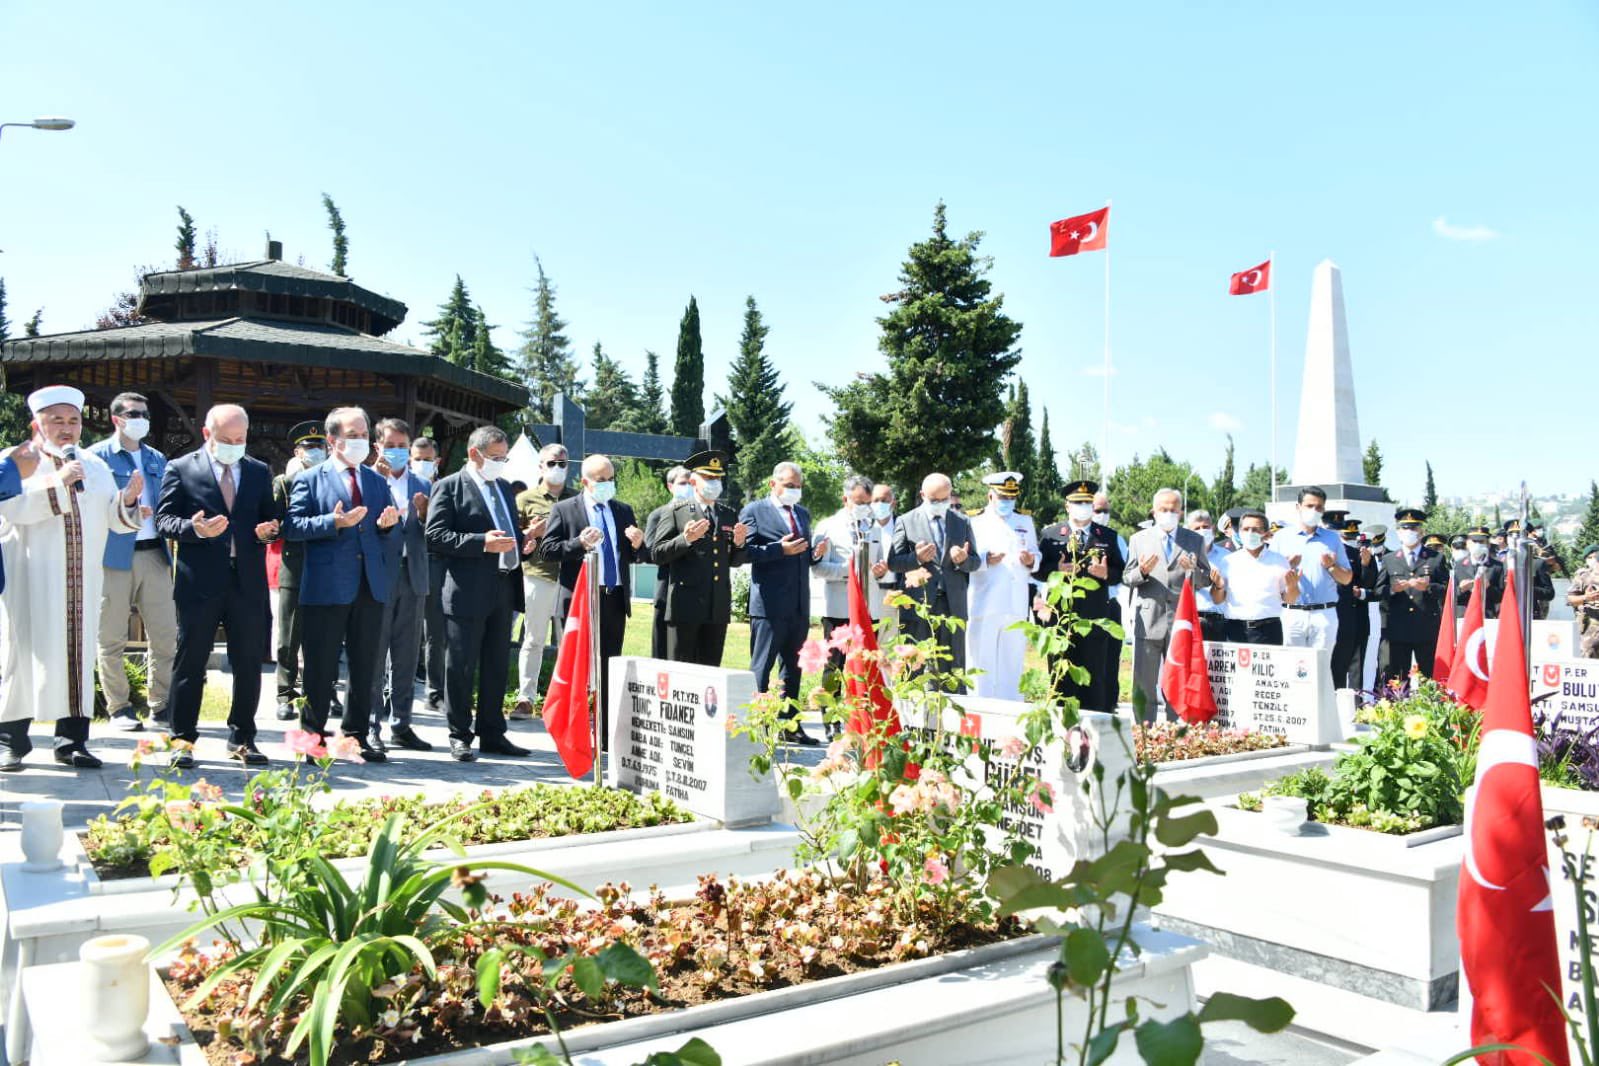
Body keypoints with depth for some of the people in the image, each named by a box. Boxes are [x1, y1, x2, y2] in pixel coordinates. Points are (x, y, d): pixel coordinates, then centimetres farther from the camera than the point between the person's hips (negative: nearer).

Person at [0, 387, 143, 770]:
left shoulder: (94, 465, 15)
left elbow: (115, 520, 8)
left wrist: (128, 499, -12)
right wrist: (56, 483, -21)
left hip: (82, 581, 4)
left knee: (78, 655, 3)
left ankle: (71, 739, 8)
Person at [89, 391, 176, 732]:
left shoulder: (157, 459, 17)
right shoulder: (97, 456, 1)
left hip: (154, 553, 4)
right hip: (114, 555, -4)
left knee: (166, 635, 3)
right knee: (112, 639, 3)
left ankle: (161, 703, 13)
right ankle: (118, 708, 13)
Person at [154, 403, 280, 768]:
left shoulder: (260, 471, 13)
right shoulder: (181, 469, 3)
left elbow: (272, 517, 16)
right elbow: (164, 519, -1)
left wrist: (269, 531, -6)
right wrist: (194, 528, -19)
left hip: (248, 582, 3)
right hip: (199, 582, -3)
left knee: (249, 663, 7)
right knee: (190, 661, 3)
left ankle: (242, 738, 19)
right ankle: (182, 740, 14)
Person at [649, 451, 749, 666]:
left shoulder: (729, 515, 16)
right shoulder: (675, 512, 2)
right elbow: (657, 554, -4)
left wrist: (738, 543, -2)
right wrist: (686, 539, -18)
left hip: (718, 608, 5)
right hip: (685, 605, -5)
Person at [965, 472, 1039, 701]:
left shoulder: (1025, 522, 18)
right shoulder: (975, 522, 4)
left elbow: (1036, 555, 18)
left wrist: (1031, 561, -5)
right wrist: (985, 561, -21)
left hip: (1016, 606, 4)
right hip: (985, 604, -3)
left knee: (1012, 664, 7)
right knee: (982, 664, -2)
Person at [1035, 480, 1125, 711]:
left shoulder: (1109, 536, 13)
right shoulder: (1050, 535, 10)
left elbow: (1122, 572, 11)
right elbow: (1038, 569, 5)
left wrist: (1106, 573, -10)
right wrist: (1057, 569, -14)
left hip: (1096, 617, 1)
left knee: (1095, 677, 2)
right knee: (1061, 676, 2)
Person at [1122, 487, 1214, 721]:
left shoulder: (1195, 541, 10)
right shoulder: (1139, 539, 10)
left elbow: (1207, 580, 7)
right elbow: (1127, 578, 6)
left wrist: (1193, 570, -14)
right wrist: (1142, 572, -15)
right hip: (1148, 621, 0)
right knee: (1144, 686, 2)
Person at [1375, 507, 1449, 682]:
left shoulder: (1437, 558, 11)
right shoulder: (1388, 560, 14)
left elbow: (1447, 588, 4)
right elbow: (1379, 591, 8)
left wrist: (1428, 587, -14)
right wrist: (1392, 589, -12)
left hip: (1427, 629, -1)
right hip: (1398, 630, 1)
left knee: (1430, 678, 2)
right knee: (1396, 680, 0)